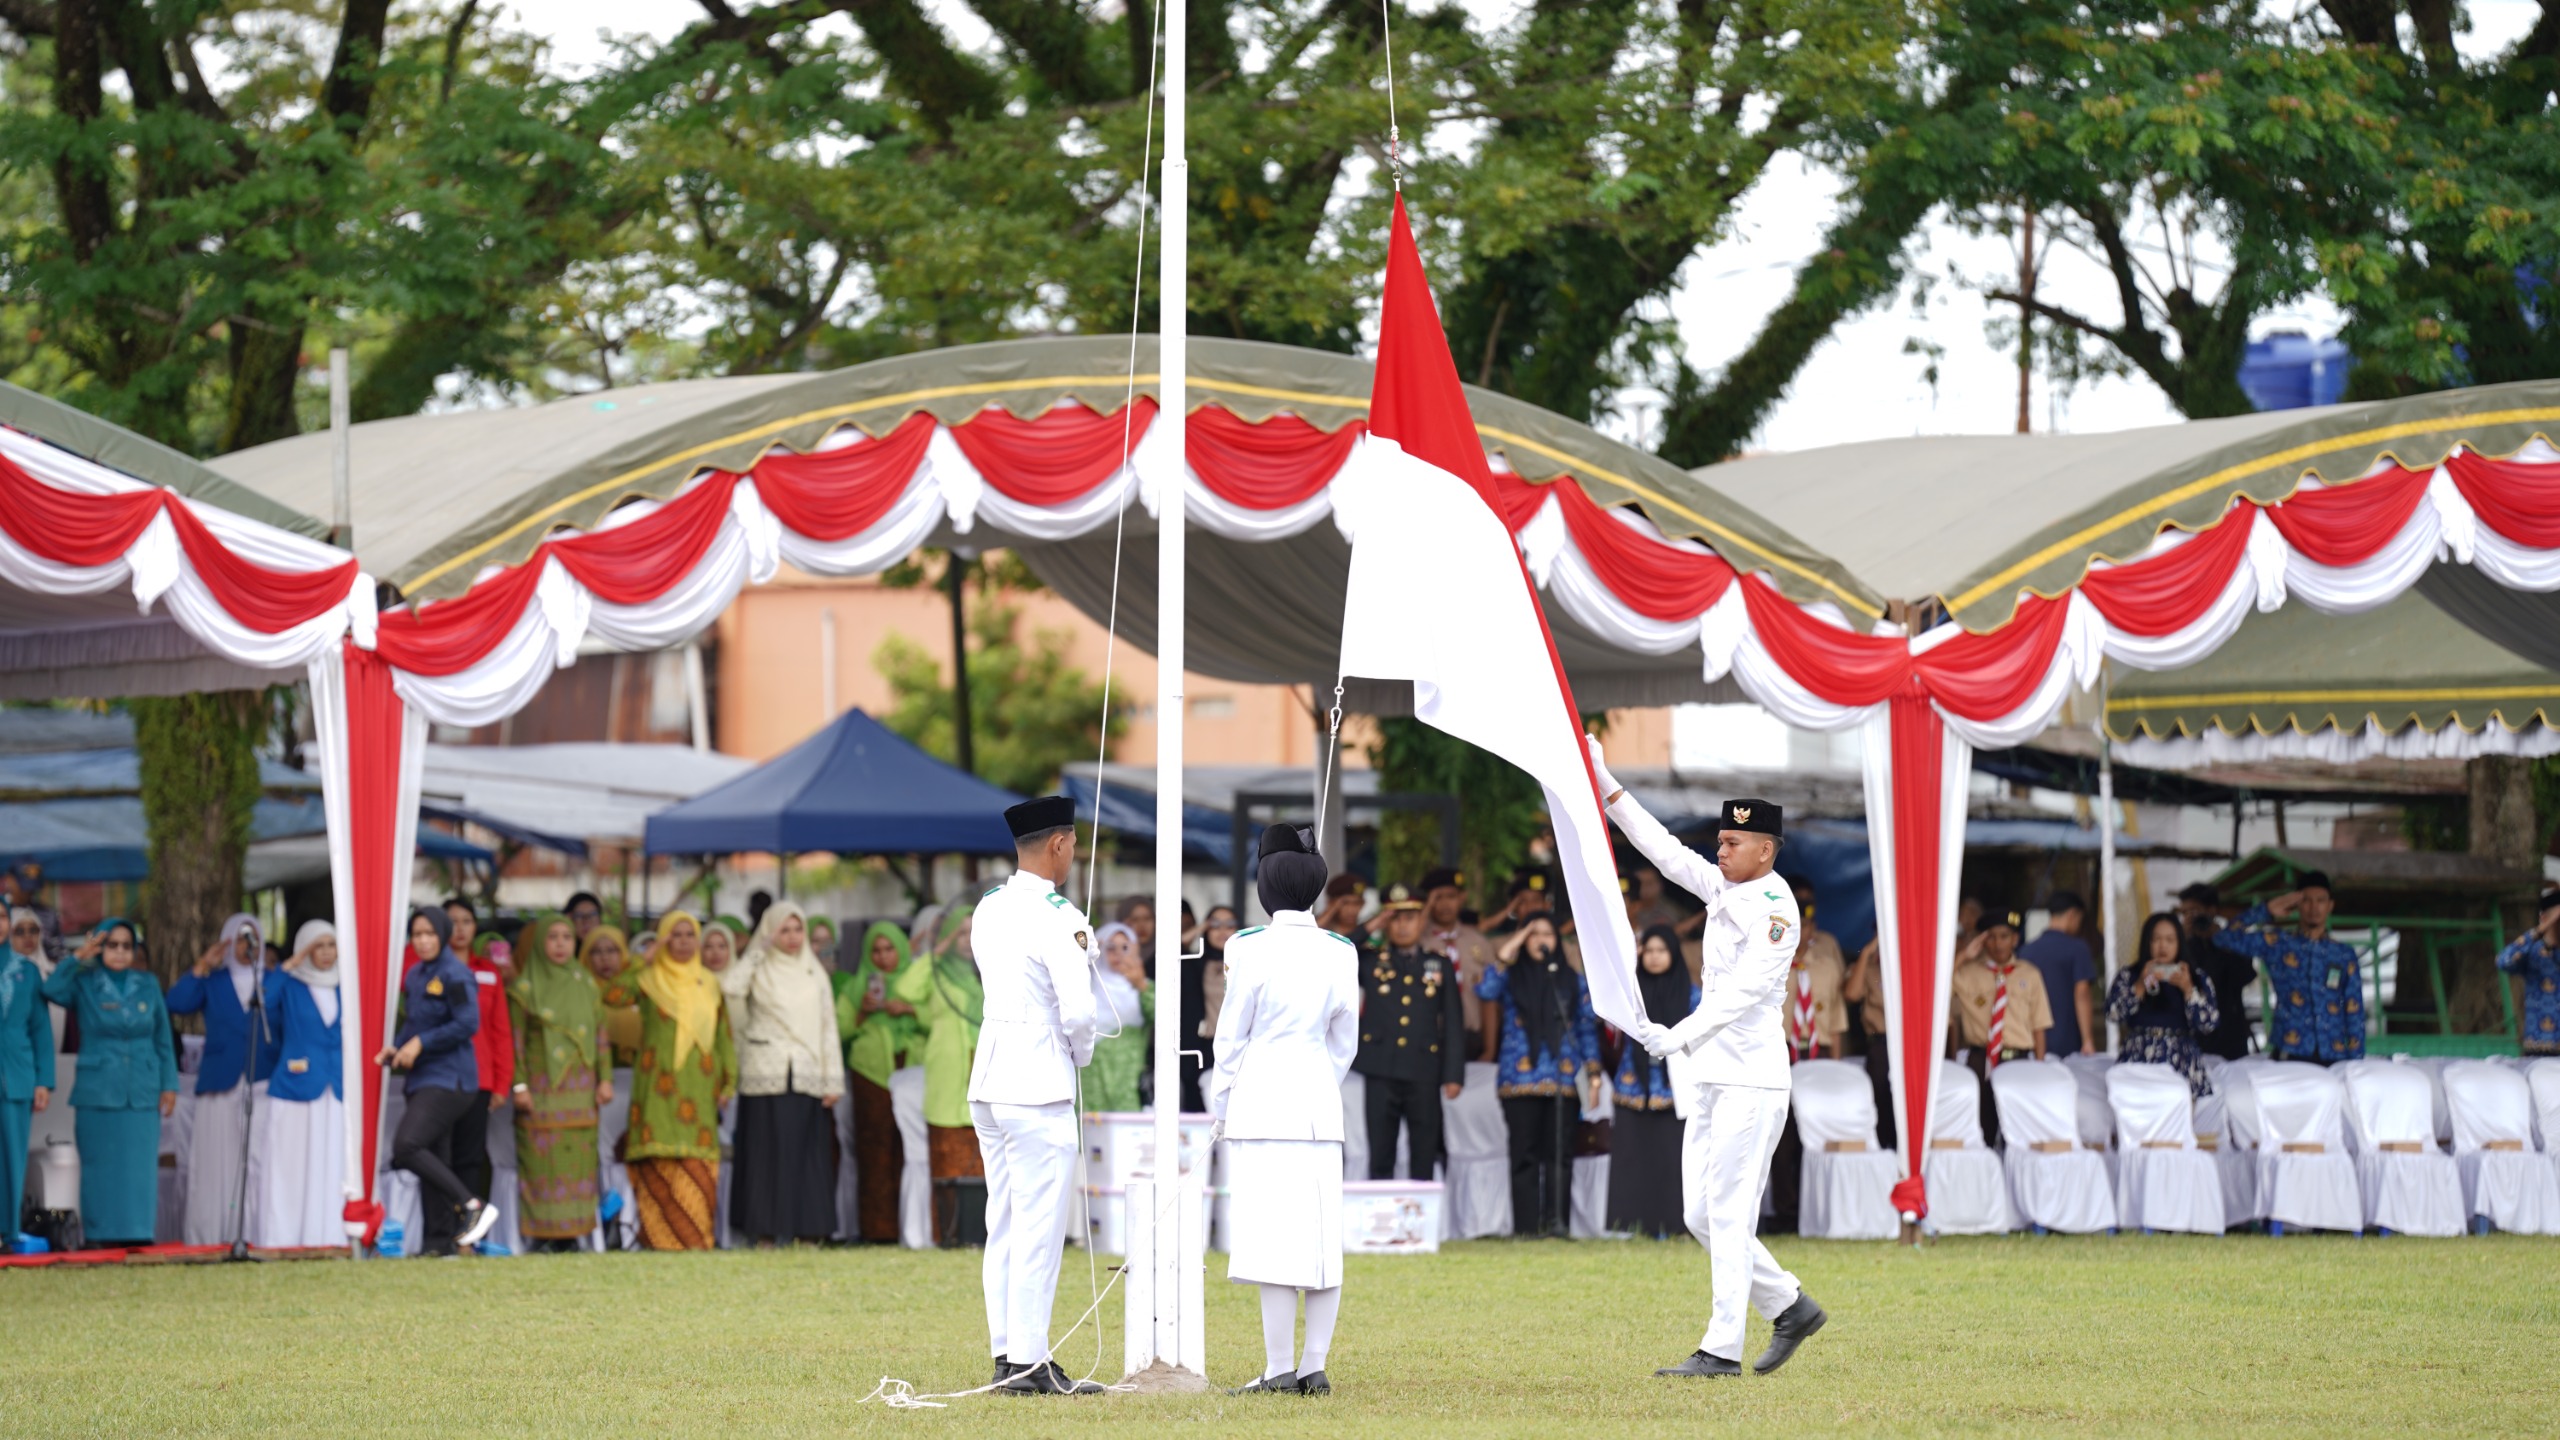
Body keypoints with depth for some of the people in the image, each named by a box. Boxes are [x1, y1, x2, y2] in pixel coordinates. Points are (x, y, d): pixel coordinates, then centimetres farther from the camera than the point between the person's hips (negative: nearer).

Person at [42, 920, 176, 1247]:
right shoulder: (84, 984, 4)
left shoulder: (148, 986, 10)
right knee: (101, 1167, -1)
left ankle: (137, 1236, 2)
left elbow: (163, 1039, 12)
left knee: (140, 1167, -1)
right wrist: (77, 958, -13)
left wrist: (169, 1085, 6)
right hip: (97, 1094, -2)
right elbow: (51, 989, -16)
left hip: (142, 1095, 2)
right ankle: (100, 1236, 2)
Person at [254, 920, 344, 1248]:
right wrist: (287, 966, -13)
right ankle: (282, 1240, -5)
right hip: (294, 1092, -3)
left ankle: (326, 1237, 2)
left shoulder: (344, 989, 14)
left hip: (337, 1095, 4)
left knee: (332, 1171, 0)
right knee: (288, 1171, -5)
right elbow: (262, 1004, -16)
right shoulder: (288, 987, 3)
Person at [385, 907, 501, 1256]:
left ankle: (472, 1205, -19)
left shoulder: (455, 975, -11)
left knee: (407, 1146, -22)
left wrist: (421, 1043, -15)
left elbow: (468, 1024, -16)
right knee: (432, 1160, 8)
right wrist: (396, 1047, 3)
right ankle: (440, 1238, 12)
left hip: (450, 1079, -9)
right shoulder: (415, 975, 15)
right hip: (424, 1079, 9)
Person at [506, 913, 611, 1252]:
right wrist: (520, 1085, -9)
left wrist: (605, 1078, 5)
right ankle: (540, 1234, -5)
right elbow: (516, 1038, -2)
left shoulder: (586, 984, 12)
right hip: (542, 1088, -3)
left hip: (581, 1089, 4)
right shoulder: (525, 987, 1)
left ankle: (569, 1235, 3)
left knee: (579, 1159, 0)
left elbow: (601, 1034, 13)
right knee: (542, 1159, -7)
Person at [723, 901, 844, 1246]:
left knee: (809, 1156, 1)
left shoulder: (814, 973, 14)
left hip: (808, 1077, 3)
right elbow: (729, 988, -16)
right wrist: (759, 949, -9)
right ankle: (767, 1232, -3)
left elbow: (829, 1028, 13)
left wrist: (833, 1080, 5)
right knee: (768, 1151, -4)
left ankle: (807, 1230, 4)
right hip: (767, 1075, -3)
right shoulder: (758, 969, 5)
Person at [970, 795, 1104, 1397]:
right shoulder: (1057, 917, -14)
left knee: (1004, 1222, 12)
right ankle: (1029, 1362, -6)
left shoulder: (989, 908, 10)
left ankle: (1006, 1353, 15)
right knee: (1038, 1226, -5)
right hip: (1039, 1083, -8)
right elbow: (1077, 1009, -19)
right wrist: (1082, 1052, 0)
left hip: (989, 1076, 8)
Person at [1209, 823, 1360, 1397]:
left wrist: (1221, 1105, 7)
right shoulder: (1340, 953, 6)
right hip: (1320, 1103, 5)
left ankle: (1279, 1371, -7)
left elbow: (1232, 1033, -3)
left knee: (1272, 1238, -6)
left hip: (1260, 1099, -5)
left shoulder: (1253, 947, -7)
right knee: (1321, 1236, 6)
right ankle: (1314, 1368, 5)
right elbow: (1345, 1040, 13)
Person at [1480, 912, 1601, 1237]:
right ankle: (1525, 1227, -2)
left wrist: (1593, 1072, 3)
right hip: (1520, 1081, -1)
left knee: (1559, 1153, -3)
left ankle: (1557, 1222, -1)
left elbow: (1588, 1028, 12)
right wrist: (1505, 954, -8)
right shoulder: (1512, 978, 10)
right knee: (1524, 1155, -2)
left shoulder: (1572, 982, 13)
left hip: (1564, 1081, 1)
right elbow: (1486, 991, -10)